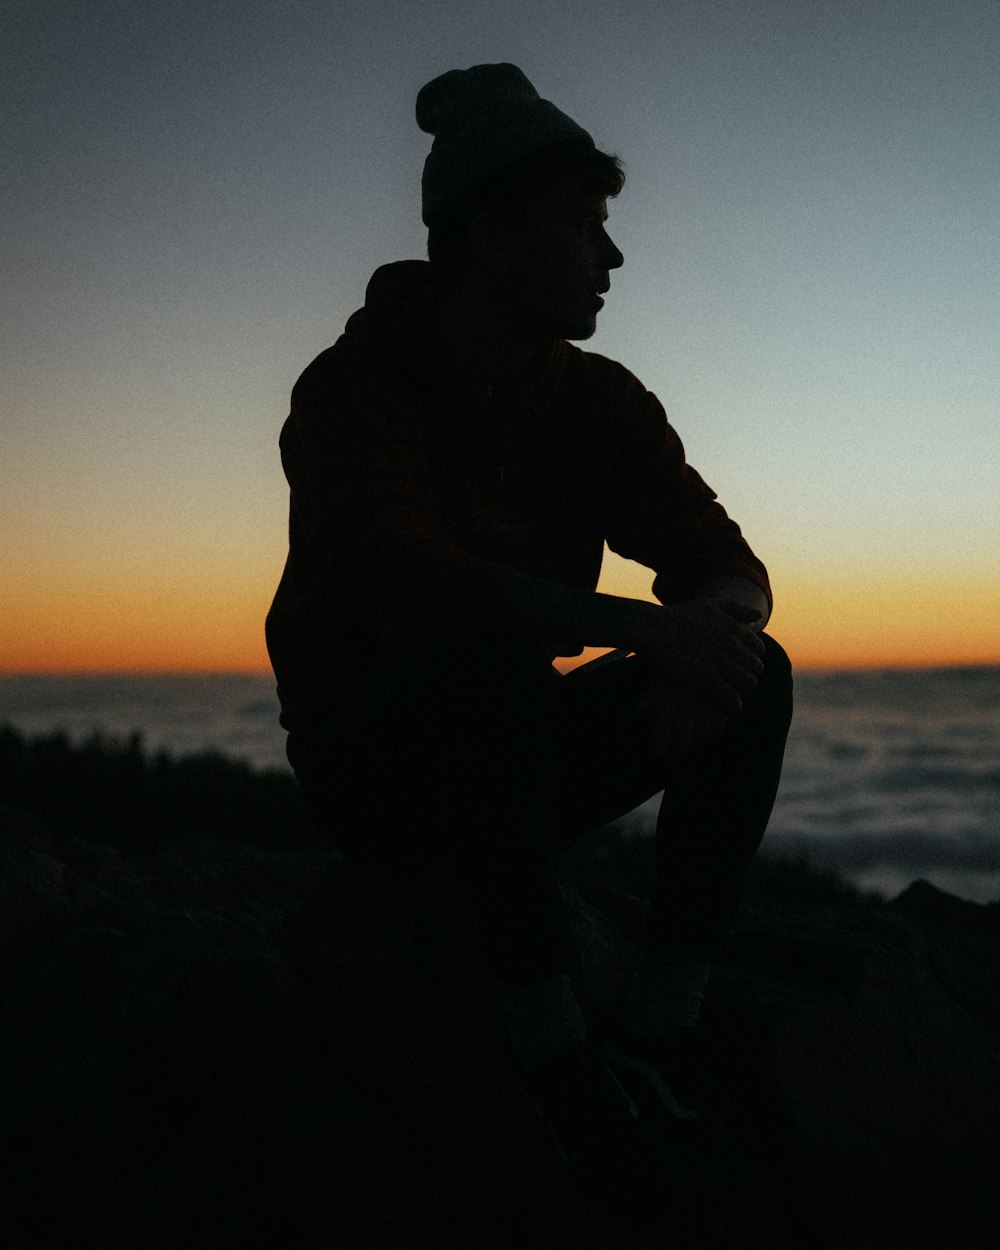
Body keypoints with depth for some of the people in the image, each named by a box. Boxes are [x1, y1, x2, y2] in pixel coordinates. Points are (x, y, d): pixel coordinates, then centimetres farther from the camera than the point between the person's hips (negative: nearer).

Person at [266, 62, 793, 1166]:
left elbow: (728, 567, -3)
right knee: (496, 666, -36)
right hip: (370, 766, -5)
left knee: (755, 676, -14)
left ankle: (660, 1032, -16)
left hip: (513, 763, 6)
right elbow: (407, 580, -33)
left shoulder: (598, 401, 2)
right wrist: (638, 625, -40)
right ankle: (547, 1035, -25)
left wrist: (709, 627, -28)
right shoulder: (352, 389, -15)